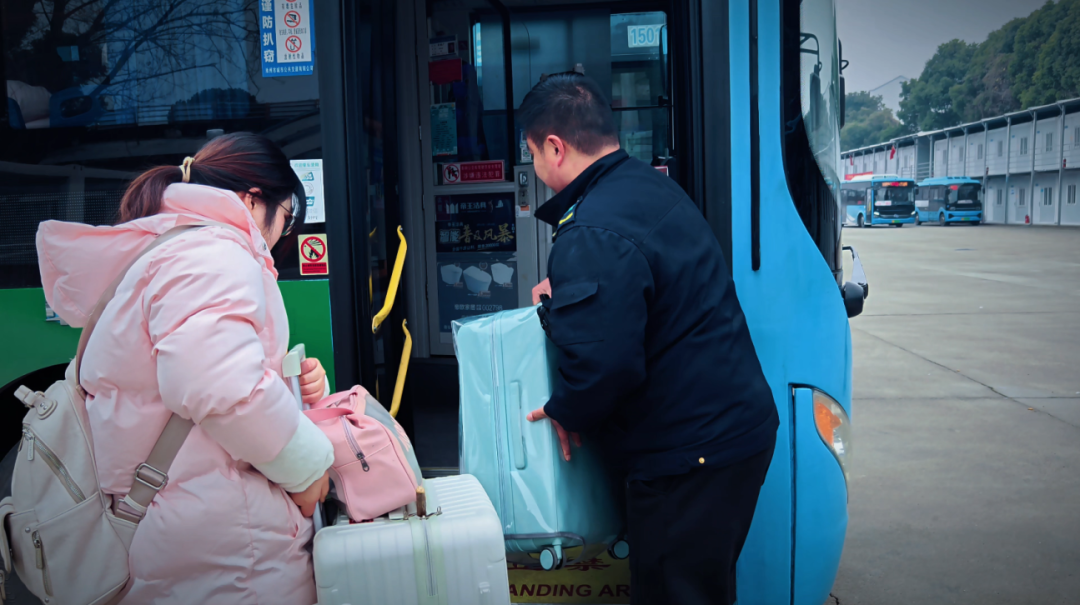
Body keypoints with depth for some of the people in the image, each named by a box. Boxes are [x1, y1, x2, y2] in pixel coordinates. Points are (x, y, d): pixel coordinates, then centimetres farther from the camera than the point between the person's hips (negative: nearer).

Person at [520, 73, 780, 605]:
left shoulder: (591, 235, -24)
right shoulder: (655, 185, 8)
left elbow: (603, 362, -31)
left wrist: (563, 411, -11)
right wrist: (564, 297, 15)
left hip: (687, 456, -10)